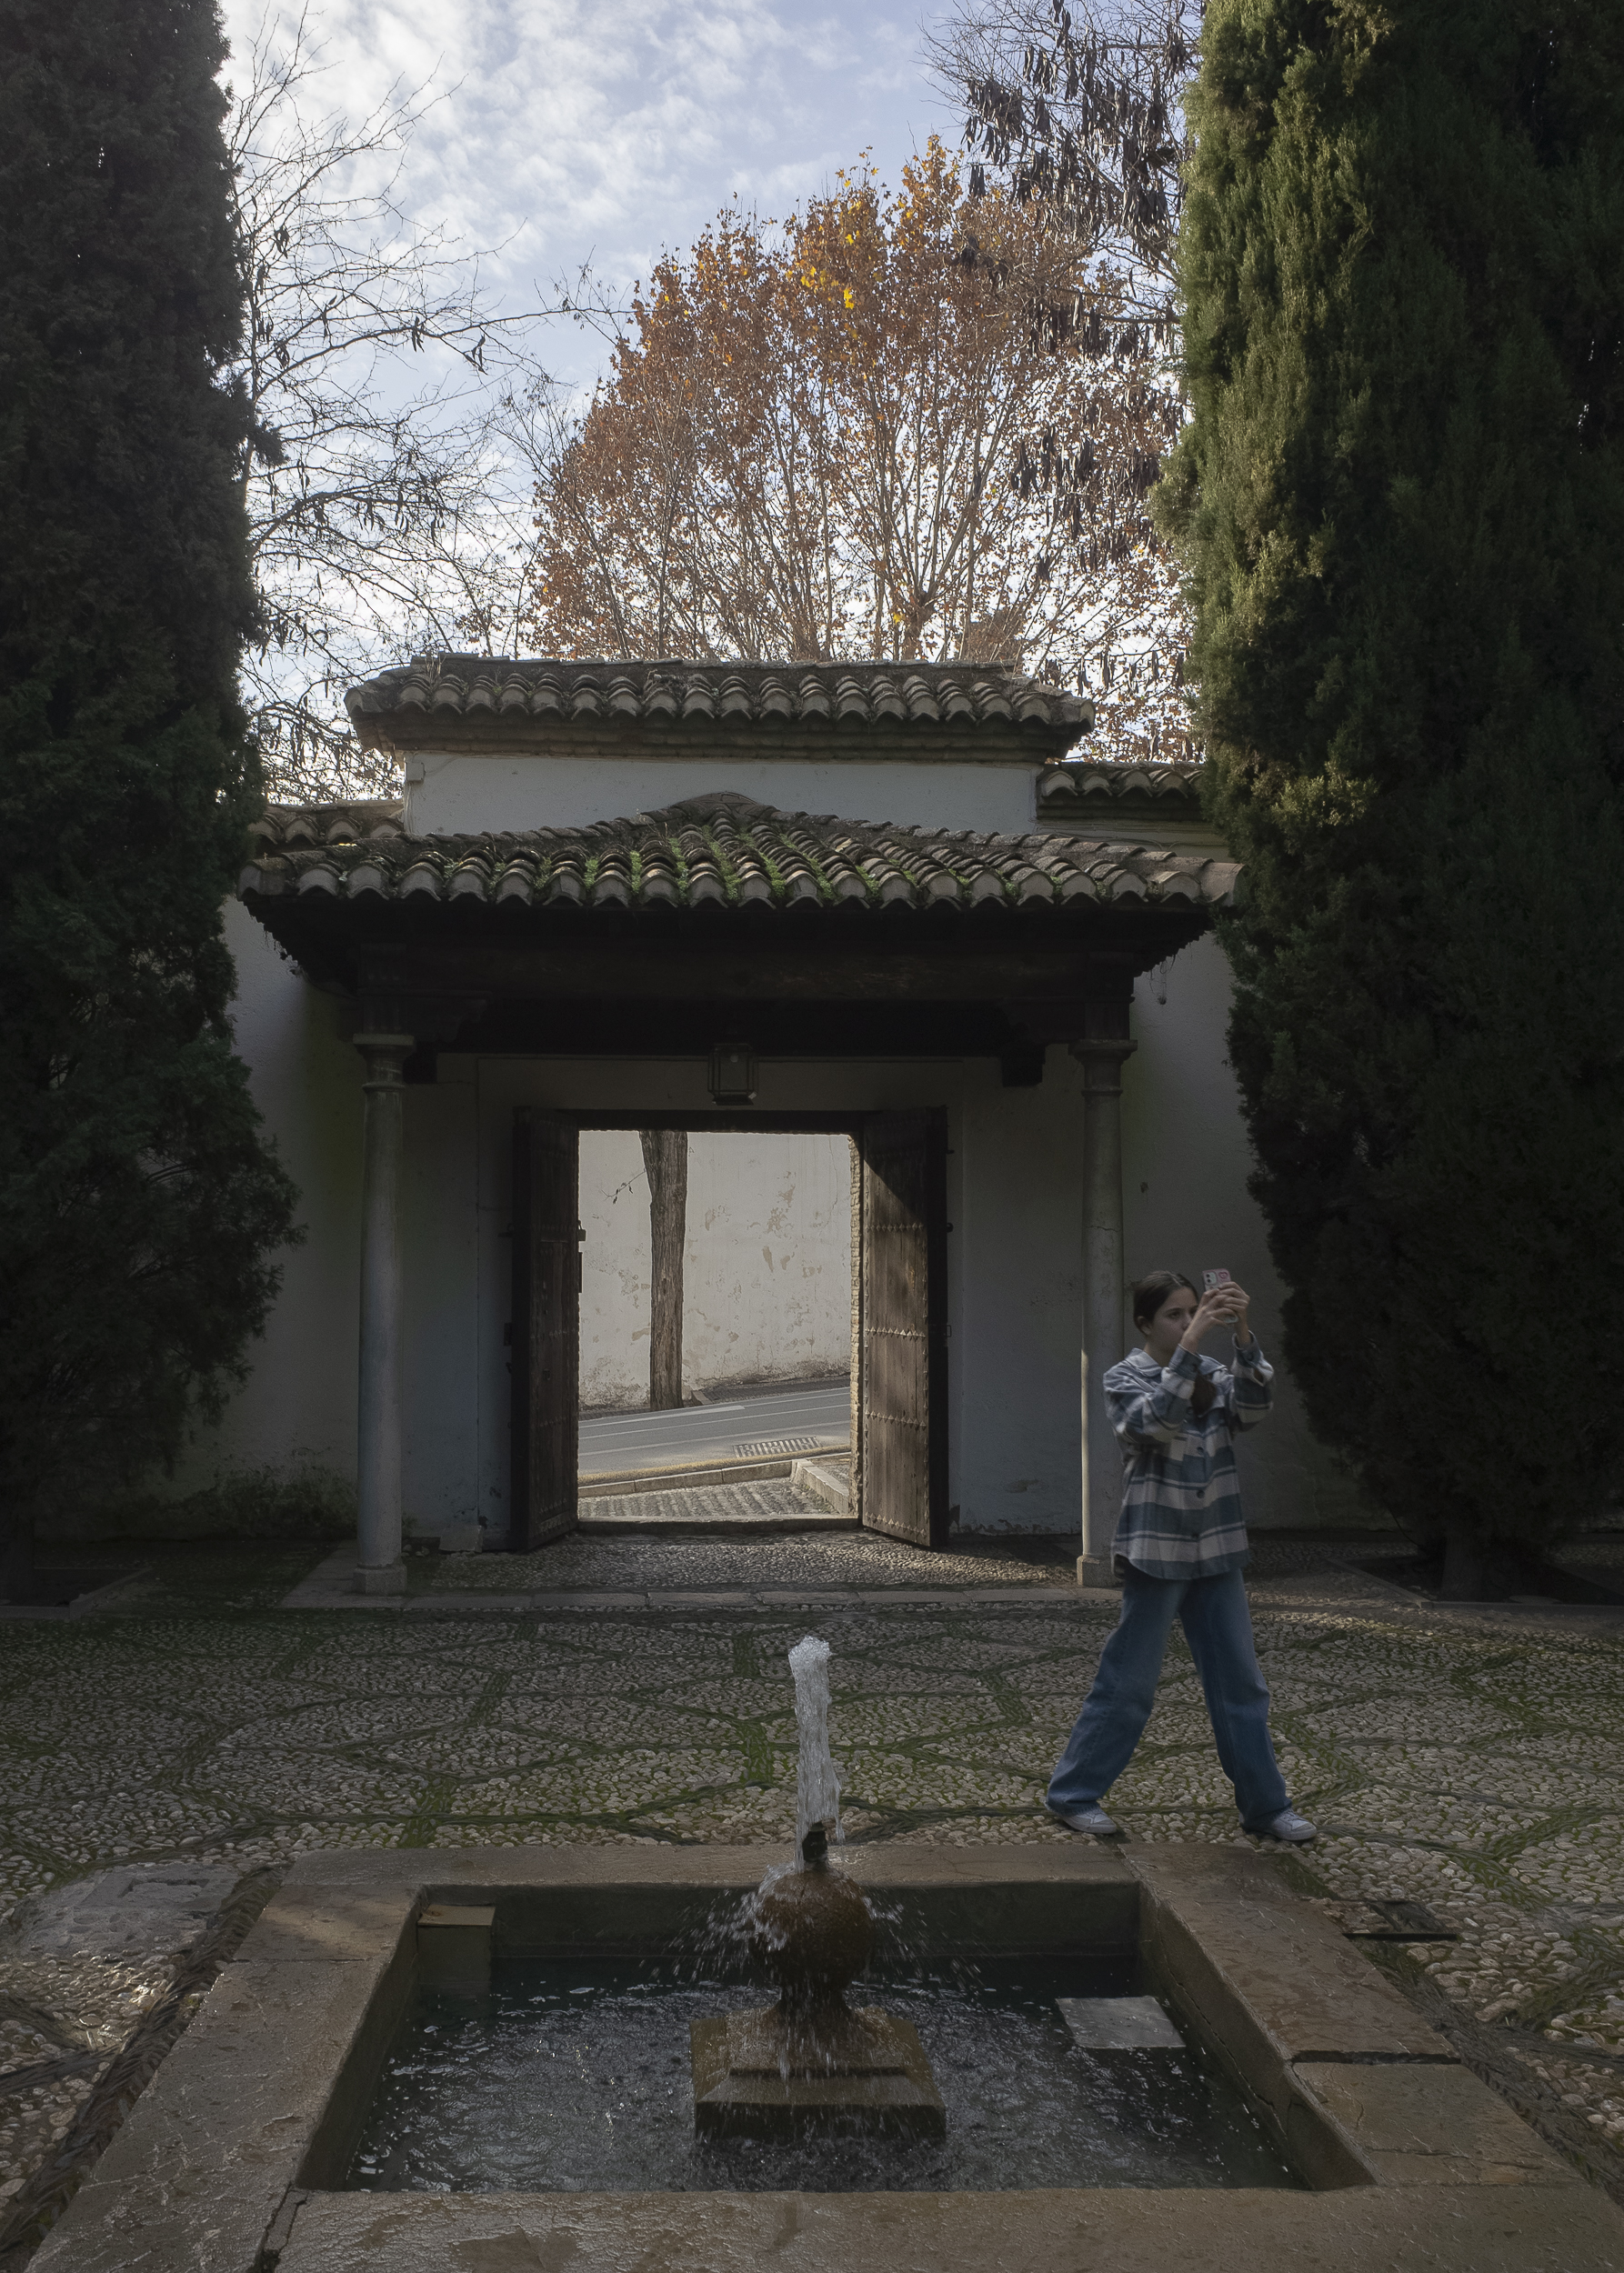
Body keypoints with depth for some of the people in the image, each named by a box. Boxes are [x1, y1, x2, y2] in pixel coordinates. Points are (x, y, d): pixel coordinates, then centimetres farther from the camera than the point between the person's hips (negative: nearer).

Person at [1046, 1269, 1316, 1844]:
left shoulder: (1212, 1375, 8)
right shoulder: (1126, 1377, -6)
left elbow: (1253, 1407, -12)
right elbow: (1153, 1419, -26)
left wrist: (1242, 1334, -25)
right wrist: (1191, 1343, -32)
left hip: (1216, 1551, 5)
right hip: (1156, 1551, -5)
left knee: (1242, 1683, 9)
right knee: (1128, 1683, 0)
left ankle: (1265, 1805, 20)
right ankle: (1074, 1793, 14)